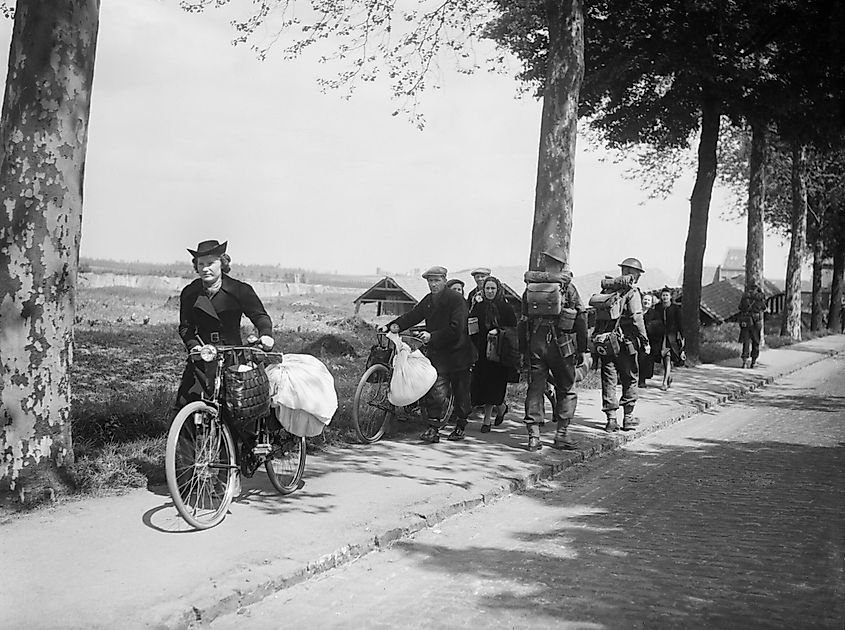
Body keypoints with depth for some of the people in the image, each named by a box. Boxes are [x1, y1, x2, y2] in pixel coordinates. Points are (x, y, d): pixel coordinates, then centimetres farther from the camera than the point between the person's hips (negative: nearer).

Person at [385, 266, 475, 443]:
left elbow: (456, 329, -21)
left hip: (457, 353, -4)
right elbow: (413, 315, 5)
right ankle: (433, 429, -6)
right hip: (437, 353, 4)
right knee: (436, 392, -9)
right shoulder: (428, 300, 8)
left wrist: (432, 336, -27)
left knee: (460, 393, 10)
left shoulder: (456, 300, -13)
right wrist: (396, 325, -14)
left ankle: (460, 427, 26)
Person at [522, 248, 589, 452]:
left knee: (535, 388, 8)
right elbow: (581, 320, -3)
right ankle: (562, 434, 7)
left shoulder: (531, 287, 5)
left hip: (535, 343, 3)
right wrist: (581, 350, 3)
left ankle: (534, 436, 6)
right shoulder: (568, 288, -3)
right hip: (560, 344, -3)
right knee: (566, 389, 10)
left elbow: (524, 321, 8)